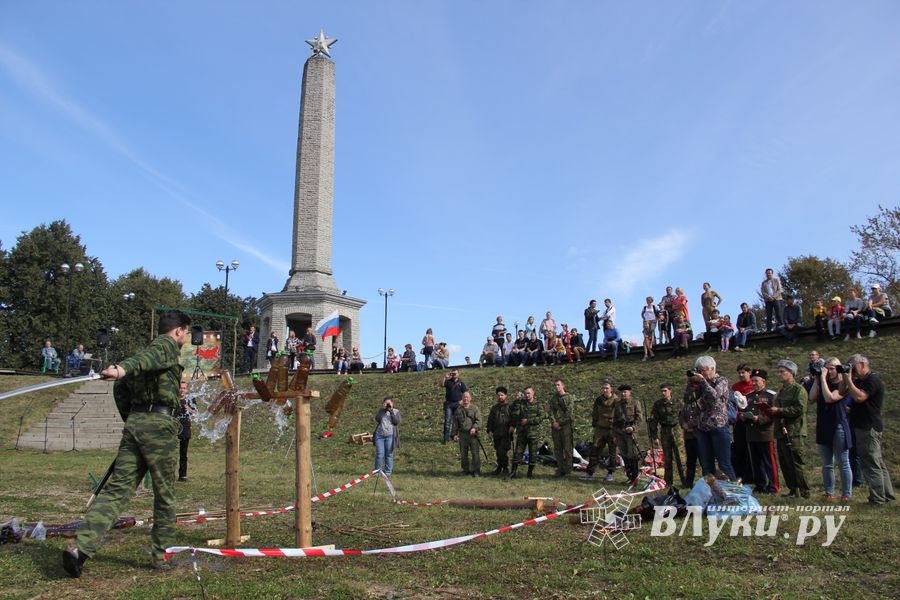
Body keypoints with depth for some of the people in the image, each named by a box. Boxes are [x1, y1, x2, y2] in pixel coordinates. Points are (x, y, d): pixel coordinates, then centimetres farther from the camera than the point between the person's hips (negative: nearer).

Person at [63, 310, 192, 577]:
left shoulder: (154, 347, 23)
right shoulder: (167, 345, 0)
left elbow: (121, 388, 23)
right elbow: (146, 357, -23)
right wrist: (123, 368, -42)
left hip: (134, 423, 7)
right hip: (159, 424, -7)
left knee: (117, 488, 2)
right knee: (165, 494, 5)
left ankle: (81, 547, -11)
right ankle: (162, 555, 15)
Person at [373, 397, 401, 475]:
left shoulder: (396, 412, 9)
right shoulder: (381, 410, 13)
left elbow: (396, 422, -8)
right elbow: (377, 419, -5)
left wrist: (391, 411, -9)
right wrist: (383, 409, -7)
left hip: (390, 436, -1)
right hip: (379, 435, 1)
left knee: (389, 455, 1)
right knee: (379, 454, -2)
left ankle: (388, 472, 9)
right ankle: (377, 471, 6)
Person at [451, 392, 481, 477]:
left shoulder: (474, 408, 3)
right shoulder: (458, 409, 10)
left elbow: (479, 420, -5)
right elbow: (455, 423, 13)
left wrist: (474, 428, -22)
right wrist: (454, 434, 7)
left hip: (473, 434, -3)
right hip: (462, 434, 3)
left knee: (475, 453, -5)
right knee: (463, 454, 8)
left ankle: (476, 470, 3)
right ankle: (466, 470, 21)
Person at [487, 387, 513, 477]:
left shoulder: (510, 407, 3)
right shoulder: (494, 408, 17)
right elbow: (490, 420, 18)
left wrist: (512, 426, -17)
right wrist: (490, 430, 9)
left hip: (506, 433, -5)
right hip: (496, 434, 5)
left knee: (503, 451, -10)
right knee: (498, 451, 10)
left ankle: (505, 468, 2)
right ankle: (499, 467, 22)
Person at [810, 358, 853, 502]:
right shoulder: (822, 384, 9)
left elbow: (829, 398, -23)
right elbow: (812, 398, -4)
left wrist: (823, 378, -19)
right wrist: (816, 379, -4)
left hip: (838, 428, -6)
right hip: (823, 428, 6)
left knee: (843, 463, 2)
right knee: (827, 464, 11)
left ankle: (846, 494, 10)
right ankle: (829, 493, 17)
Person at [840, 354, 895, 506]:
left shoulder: (873, 380, -14)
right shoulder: (860, 381, 15)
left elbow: (859, 397, -25)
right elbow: (842, 392, 15)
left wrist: (849, 379, -19)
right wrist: (844, 377, 3)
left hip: (870, 429, -10)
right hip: (863, 427, 10)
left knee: (872, 464, -6)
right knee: (877, 463, 15)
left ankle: (877, 500, -2)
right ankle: (887, 495, 24)